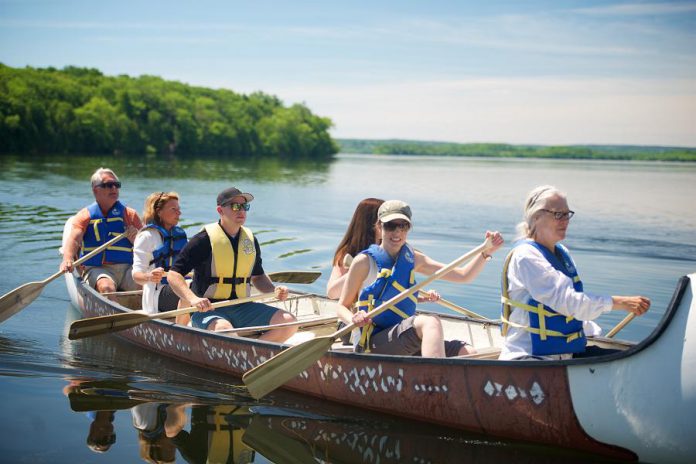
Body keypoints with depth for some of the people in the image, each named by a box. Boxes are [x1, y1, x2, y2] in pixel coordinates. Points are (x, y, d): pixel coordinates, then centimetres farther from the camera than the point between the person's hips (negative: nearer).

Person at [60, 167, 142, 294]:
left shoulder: (129, 214, 15)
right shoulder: (85, 215, 11)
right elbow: (73, 239, -7)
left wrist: (136, 239, -10)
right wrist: (67, 259, -28)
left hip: (127, 268, 2)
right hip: (97, 269, -1)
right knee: (106, 288, -35)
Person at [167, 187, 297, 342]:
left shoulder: (250, 240, 12)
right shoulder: (204, 239, -6)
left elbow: (257, 277, 25)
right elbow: (173, 275, -10)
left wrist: (273, 290, 3)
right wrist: (193, 299, -27)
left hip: (242, 308, 6)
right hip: (208, 310, -6)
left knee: (289, 322, -14)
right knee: (224, 329, -40)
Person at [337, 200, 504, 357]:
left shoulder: (413, 259, 15)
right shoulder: (364, 261, 0)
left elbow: (463, 275, 11)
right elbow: (342, 307, 4)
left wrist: (486, 252, -4)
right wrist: (353, 319, -19)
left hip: (406, 345, 6)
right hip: (374, 343, -6)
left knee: (470, 354, -14)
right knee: (431, 322, -32)